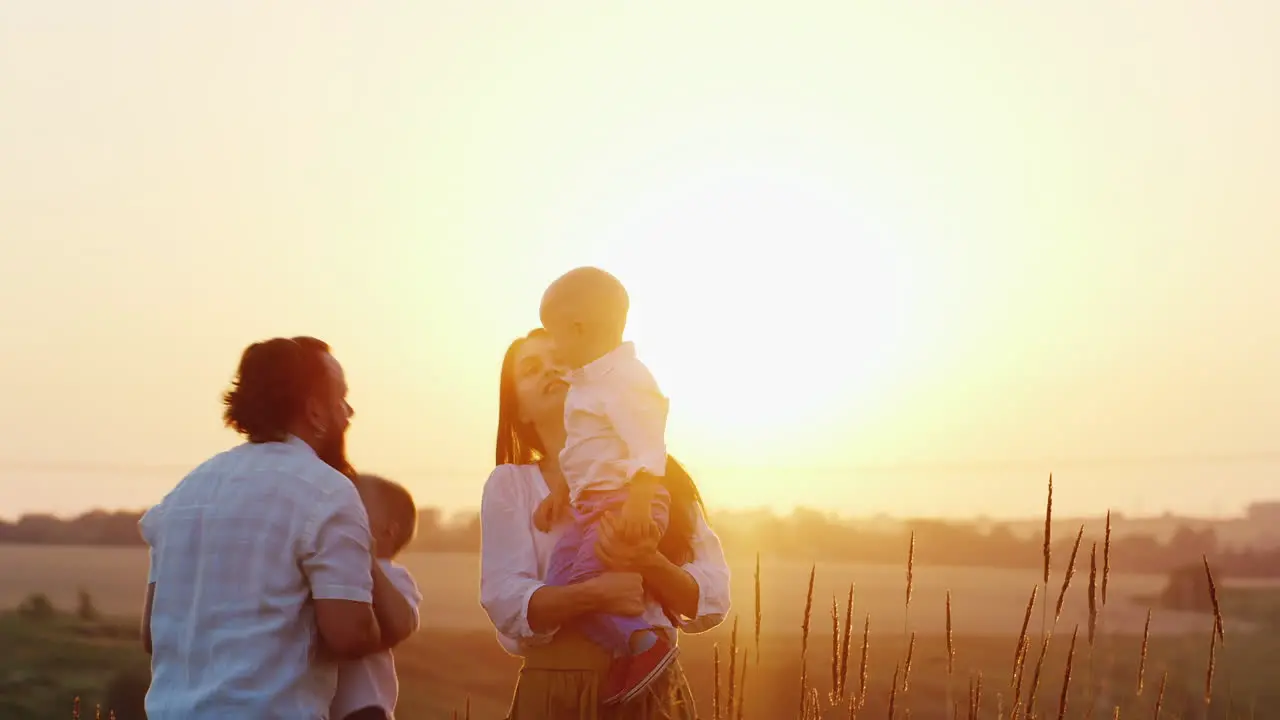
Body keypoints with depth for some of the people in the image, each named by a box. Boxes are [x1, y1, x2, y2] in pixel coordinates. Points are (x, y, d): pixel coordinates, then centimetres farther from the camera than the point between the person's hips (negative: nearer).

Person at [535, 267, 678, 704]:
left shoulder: (626, 381, -17)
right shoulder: (590, 381, 16)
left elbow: (647, 446, -25)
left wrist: (638, 503, -32)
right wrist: (561, 493, 22)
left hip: (625, 504, -11)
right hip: (593, 505, 11)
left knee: (578, 587, -18)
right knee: (559, 585, 6)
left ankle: (646, 645, -10)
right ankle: (629, 648, 7)